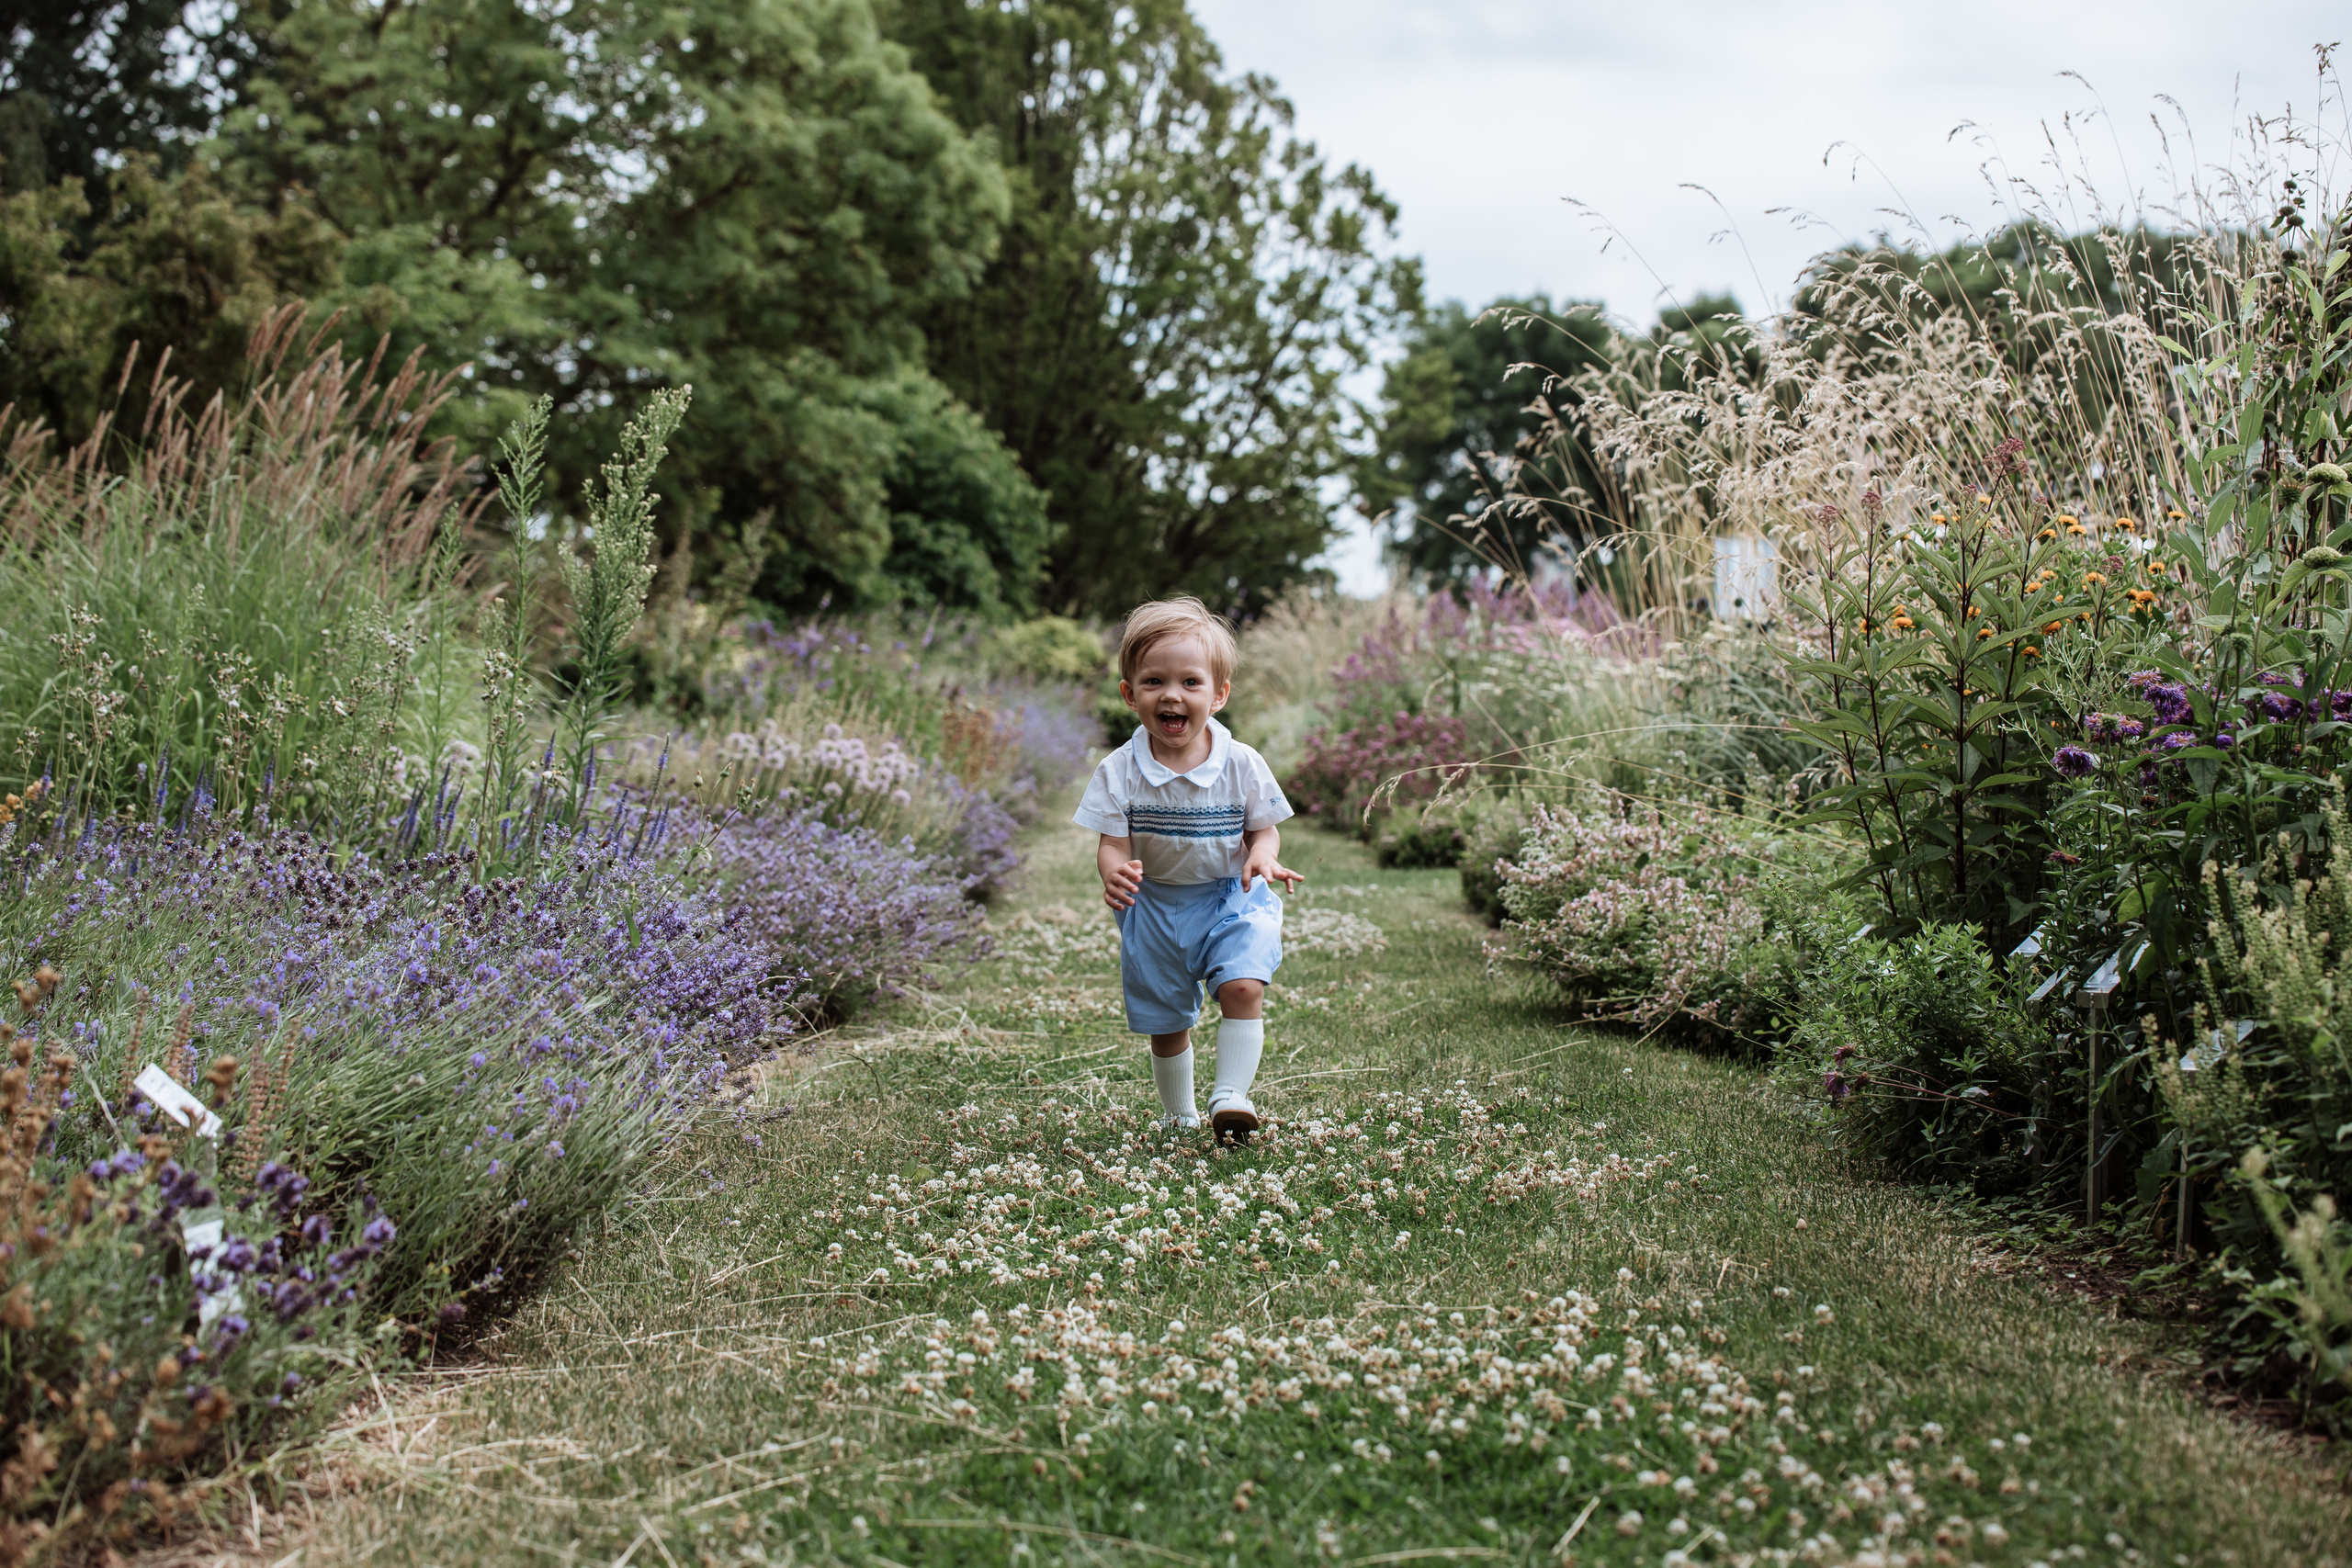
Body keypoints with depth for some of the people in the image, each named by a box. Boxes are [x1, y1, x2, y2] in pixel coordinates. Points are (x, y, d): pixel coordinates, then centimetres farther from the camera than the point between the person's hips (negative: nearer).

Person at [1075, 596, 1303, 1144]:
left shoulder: (1241, 765, -11)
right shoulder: (1120, 772, -12)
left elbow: (1263, 828, 1)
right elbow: (1112, 843, -11)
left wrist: (1263, 856, -22)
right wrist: (1115, 872, -34)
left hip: (1231, 898, -1)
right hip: (1154, 908, 1)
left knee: (1243, 987, -24)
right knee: (1165, 1022, 10)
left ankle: (1231, 1095, -13)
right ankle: (1178, 1115, 31)